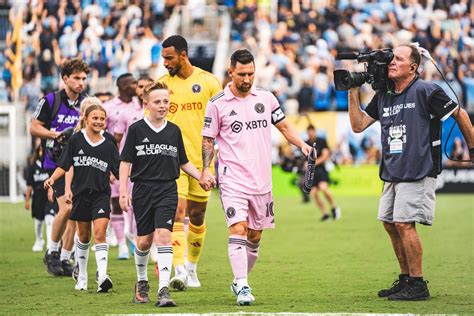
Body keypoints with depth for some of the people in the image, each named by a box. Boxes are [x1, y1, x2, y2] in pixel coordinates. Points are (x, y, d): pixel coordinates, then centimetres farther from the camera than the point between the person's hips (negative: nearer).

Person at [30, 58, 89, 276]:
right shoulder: (50, 101, -2)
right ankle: (52, 252, 1)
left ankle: (64, 259, 12)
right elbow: (34, 128, 0)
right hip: (57, 162, -5)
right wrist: (57, 134, -13)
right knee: (66, 208, -18)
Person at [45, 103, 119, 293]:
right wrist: (52, 178, -13)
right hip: (81, 193, 1)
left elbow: (119, 172, 2)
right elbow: (64, 165, 2)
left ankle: (102, 277, -25)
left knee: (100, 234, -16)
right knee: (83, 236, 12)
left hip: (101, 195, -1)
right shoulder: (76, 140, 0)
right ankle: (82, 278, 27)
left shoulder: (109, 146, 1)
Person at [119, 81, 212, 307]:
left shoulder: (174, 131, 7)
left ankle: (164, 290, -19)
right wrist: (123, 191, -7)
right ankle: (141, 282, 32)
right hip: (143, 190, -1)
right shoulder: (136, 129, 0)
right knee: (144, 240, 6)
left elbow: (184, 162, 17)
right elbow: (125, 162, 0)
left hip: (167, 189, 1)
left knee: (163, 235, -14)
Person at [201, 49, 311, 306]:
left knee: (255, 236, 9)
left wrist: (302, 144, 0)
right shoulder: (217, 104, -3)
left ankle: (239, 282, 26)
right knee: (238, 230, -18)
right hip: (232, 180, -4)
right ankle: (243, 288, -20)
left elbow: (284, 127, 17)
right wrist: (206, 170, -10)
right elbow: (208, 140, 3)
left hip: (262, 179, 4)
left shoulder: (266, 98, 7)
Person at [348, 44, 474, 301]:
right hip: (392, 172, 8)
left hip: (418, 171, -8)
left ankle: (418, 286, -7)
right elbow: (358, 125, 13)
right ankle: (405, 279, 21)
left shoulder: (426, 92, -9)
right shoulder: (383, 96, 12)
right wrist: (353, 92, 6)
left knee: (404, 223, -13)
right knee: (390, 223, 9)